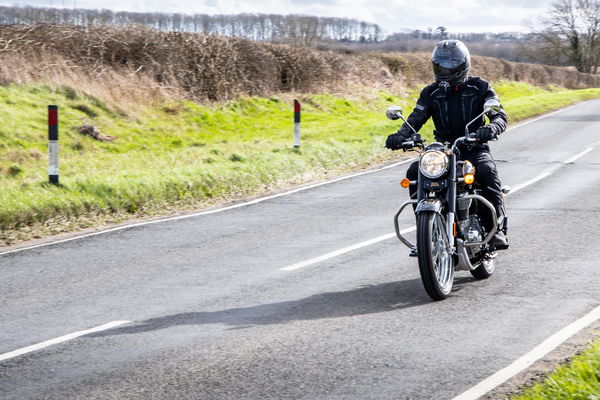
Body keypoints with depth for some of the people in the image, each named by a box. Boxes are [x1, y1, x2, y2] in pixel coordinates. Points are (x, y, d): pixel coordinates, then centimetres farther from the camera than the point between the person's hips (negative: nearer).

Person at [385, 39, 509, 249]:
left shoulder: (480, 88, 2)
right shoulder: (430, 92, 10)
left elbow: (500, 116, -8)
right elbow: (416, 118, -2)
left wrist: (491, 128, -34)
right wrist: (400, 136, -25)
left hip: (475, 149, -3)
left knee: (487, 171, -35)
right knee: (414, 172, -24)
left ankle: (496, 228, -28)